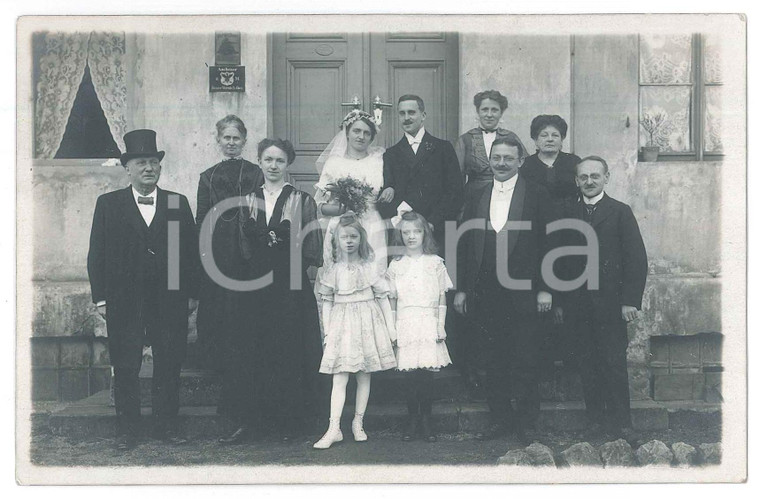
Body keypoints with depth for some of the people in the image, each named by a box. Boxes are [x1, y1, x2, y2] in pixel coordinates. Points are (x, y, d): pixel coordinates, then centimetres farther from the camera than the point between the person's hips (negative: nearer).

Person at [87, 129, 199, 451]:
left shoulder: (178, 204, 9)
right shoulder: (108, 204, 6)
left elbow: (191, 251, 8)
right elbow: (97, 255, 4)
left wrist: (191, 294, 3)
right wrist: (101, 298, -2)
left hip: (170, 300, 1)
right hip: (124, 301, -1)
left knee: (169, 366, 6)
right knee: (125, 368, 4)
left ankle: (167, 425, 18)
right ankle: (127, 430, 15)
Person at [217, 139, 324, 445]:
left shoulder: (302, 201, 2)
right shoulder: (249, 201, 12)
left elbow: (313, 250, -1)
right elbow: (243, 249, 14)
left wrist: (287, 241, -12)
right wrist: (252, 234, -1)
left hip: (290, 286, -3)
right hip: (255, 285, 3)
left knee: (289, 351, 0)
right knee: (249, 350, 0)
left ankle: (289, 421, 13)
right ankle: (249, 420, 8)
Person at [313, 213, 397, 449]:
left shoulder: (370, 266, 2)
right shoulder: (333, 270, 3)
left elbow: (383, 297, 6)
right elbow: (327, 302, 7)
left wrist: (390, 326, 4)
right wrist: (327, 331, 1)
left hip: (367, 323, 1)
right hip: (342, 325, 0)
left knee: (364, 376, 6)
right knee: (339, 378, -6)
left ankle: (358, 423, 19)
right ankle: (334, 428, -6)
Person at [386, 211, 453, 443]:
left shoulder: (435, 262, 7)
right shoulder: (395, 265, 8)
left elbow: (442, 298, 7)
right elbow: (392, 300, 10)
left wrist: (441, 325, 1)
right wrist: (391, 329, 5)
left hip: (429, 323, 0)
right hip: (405, 324, 0)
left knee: (427, 373, -3)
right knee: (409, 374, -2)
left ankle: (426, 420, 9)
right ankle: (412, 419, 12)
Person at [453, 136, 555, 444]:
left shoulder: (536, 195, 1)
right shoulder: (476, 198, 12)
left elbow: (547, 243, -2)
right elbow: (465, 246, 12)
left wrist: (545, 288, -7)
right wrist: (461, 289, 7)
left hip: (522, 294, -3)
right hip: (485, 295, 4)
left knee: (524, 362, 2)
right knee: (493, 362, 9)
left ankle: (526, 422, 14)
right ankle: (500, 418, 20)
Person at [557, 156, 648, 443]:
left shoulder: (620, 212, 2)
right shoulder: (568, 215, 11)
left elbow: (636, 258, -3)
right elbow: (561, 260, 11)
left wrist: (631, 300, -10)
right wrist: (560, 301, 6)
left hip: (610, 303, -3)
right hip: (576, 306, 3)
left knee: (614, 363, -1)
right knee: (586, 364, 5)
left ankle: (620, 423, 8)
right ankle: (596, 419, 15)